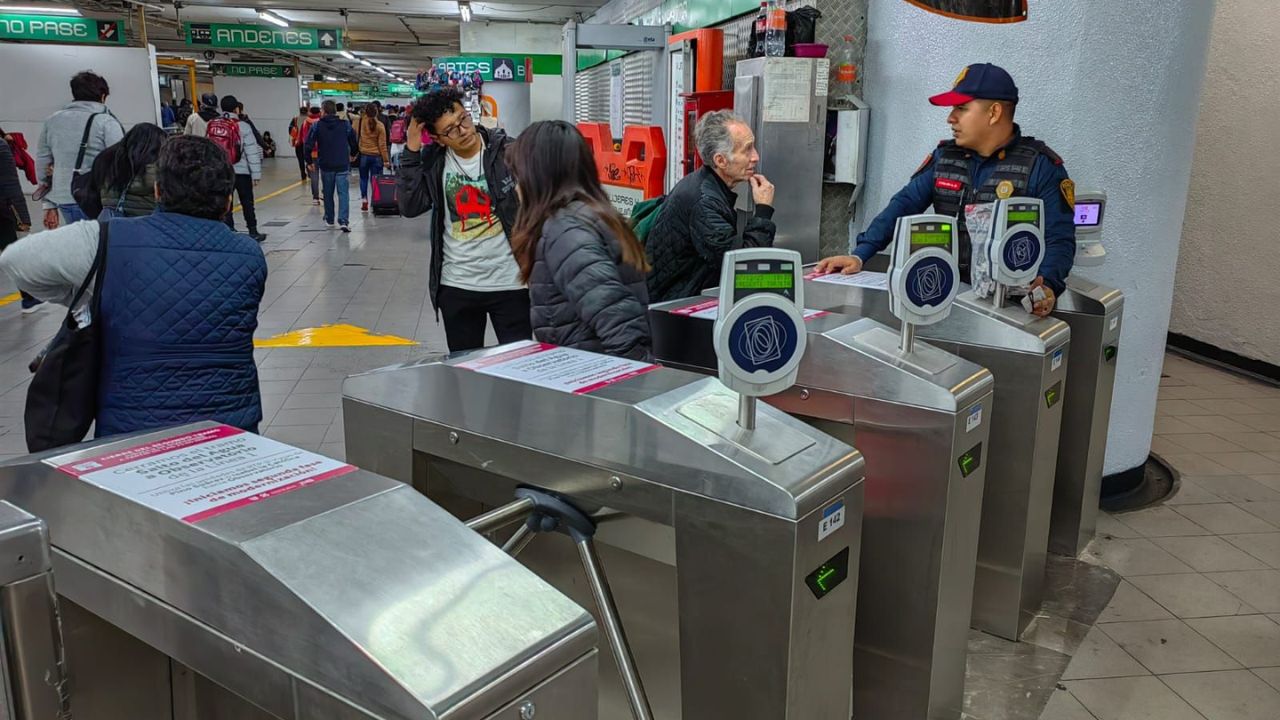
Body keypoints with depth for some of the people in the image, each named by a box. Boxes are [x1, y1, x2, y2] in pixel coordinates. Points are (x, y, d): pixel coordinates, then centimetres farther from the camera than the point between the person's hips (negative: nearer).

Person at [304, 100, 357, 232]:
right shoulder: (345, 124, -1)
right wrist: (352, 154, 25)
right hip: (343, 165, -1)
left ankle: (329, 219, 26)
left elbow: (309, 145, -6)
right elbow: (354, 142, 6)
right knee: (343, 193, -4)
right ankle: (343, 220, -17)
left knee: (328, 194, 15)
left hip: (326, 166, 1)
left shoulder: (317, 126, -3)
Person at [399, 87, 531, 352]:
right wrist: (411, 151, -13)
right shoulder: (433, 161, 0)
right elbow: (410, 207, -9)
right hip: (456, 284, 3)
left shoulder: (507, 151, -9)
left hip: (510, 281, -3)